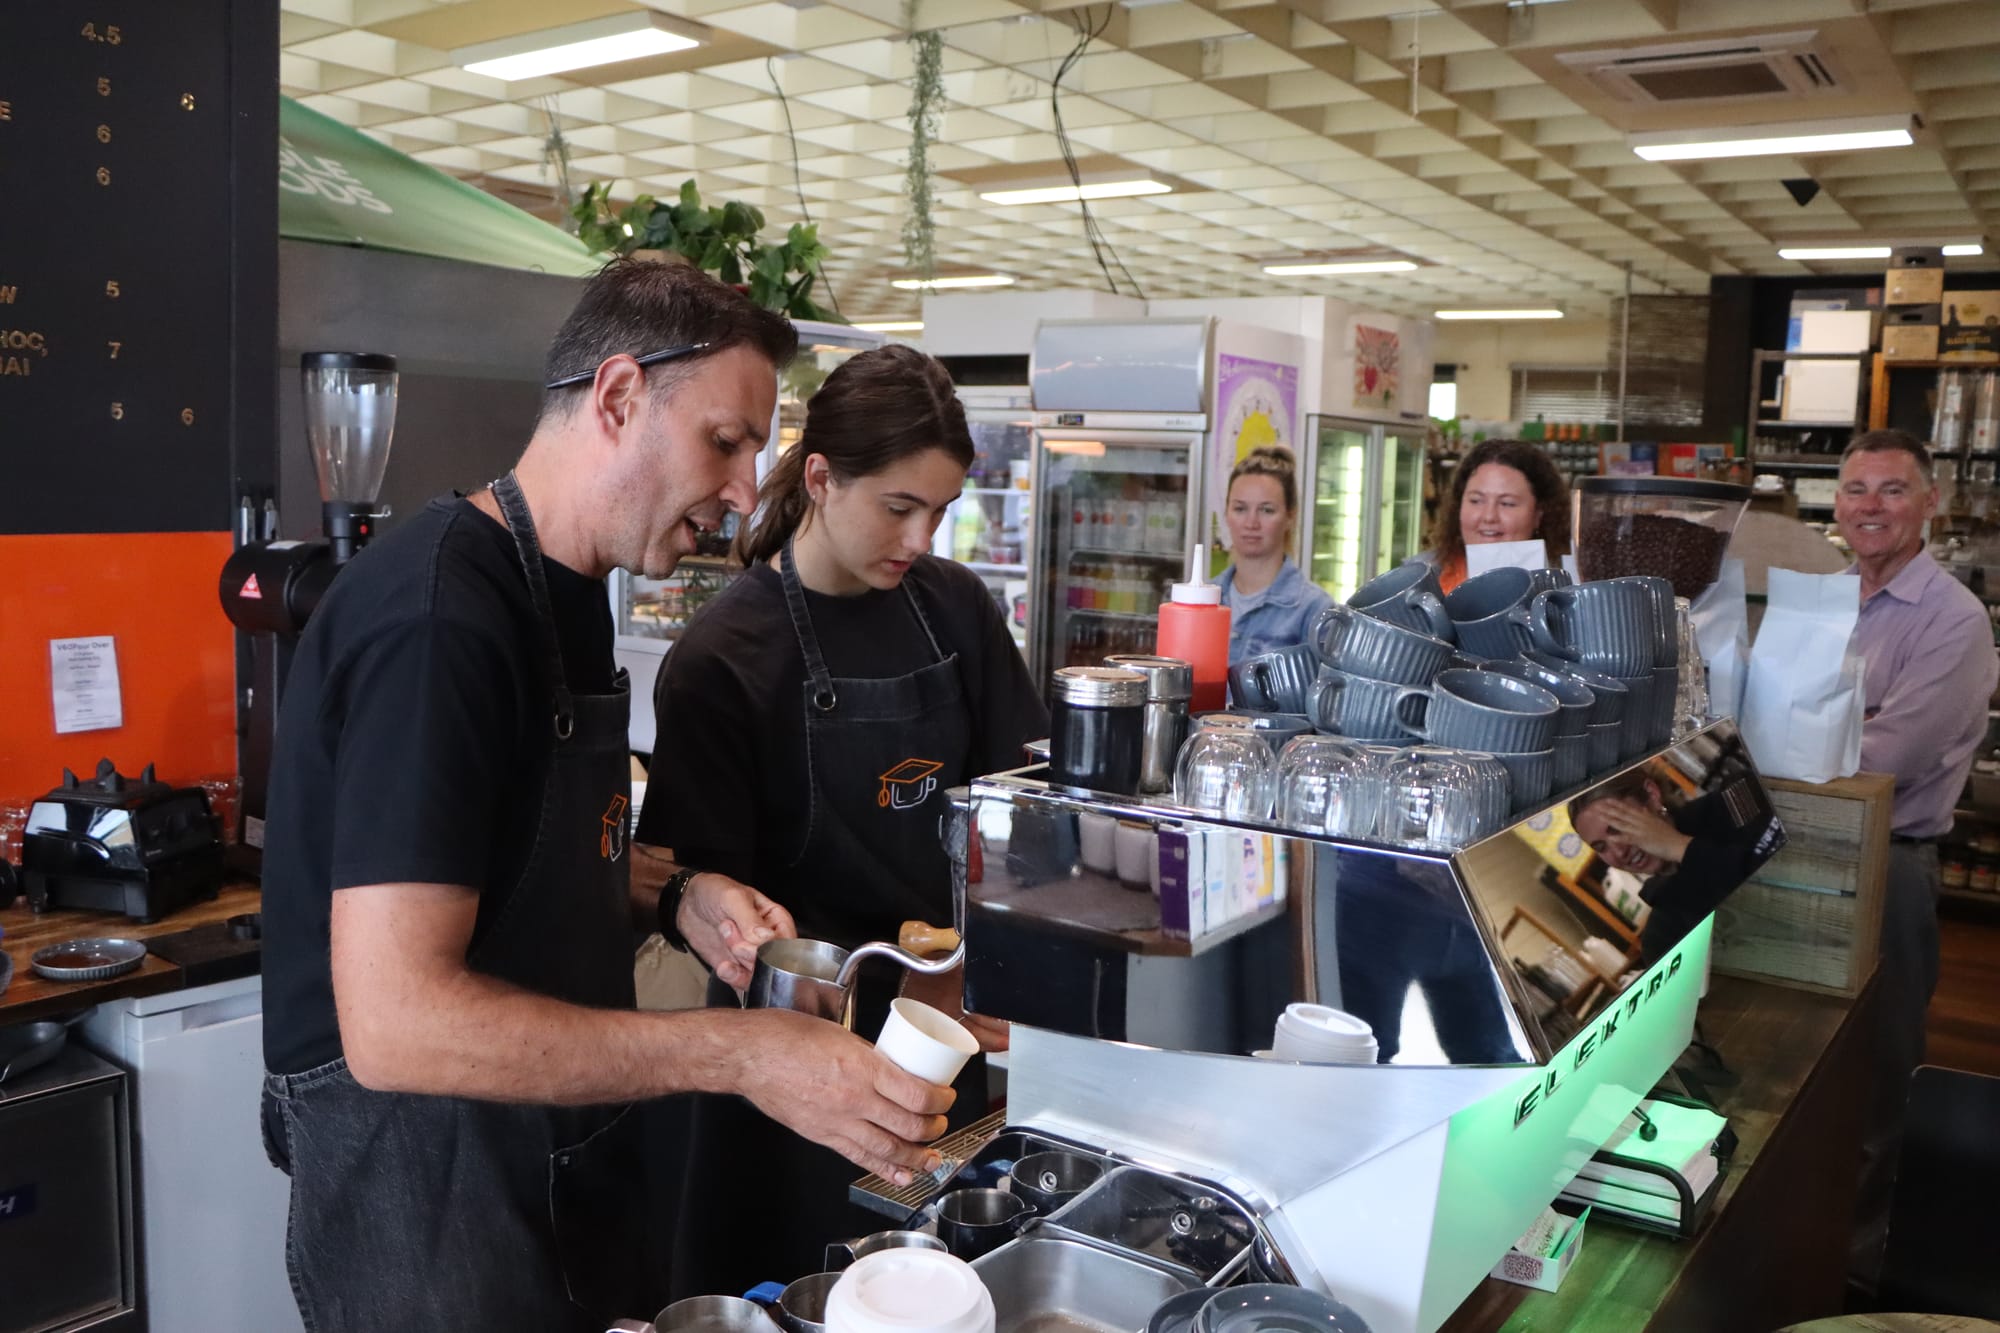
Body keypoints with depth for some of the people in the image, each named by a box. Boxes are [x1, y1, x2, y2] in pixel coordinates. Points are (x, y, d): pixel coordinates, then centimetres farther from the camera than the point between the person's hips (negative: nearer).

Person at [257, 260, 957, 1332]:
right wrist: (742, 1053, -28)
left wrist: (673, 902, -1)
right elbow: (395, 1021, -30)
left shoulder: (569, 593, 7)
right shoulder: (439, 610, -25)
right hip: (423, 1197, -8)